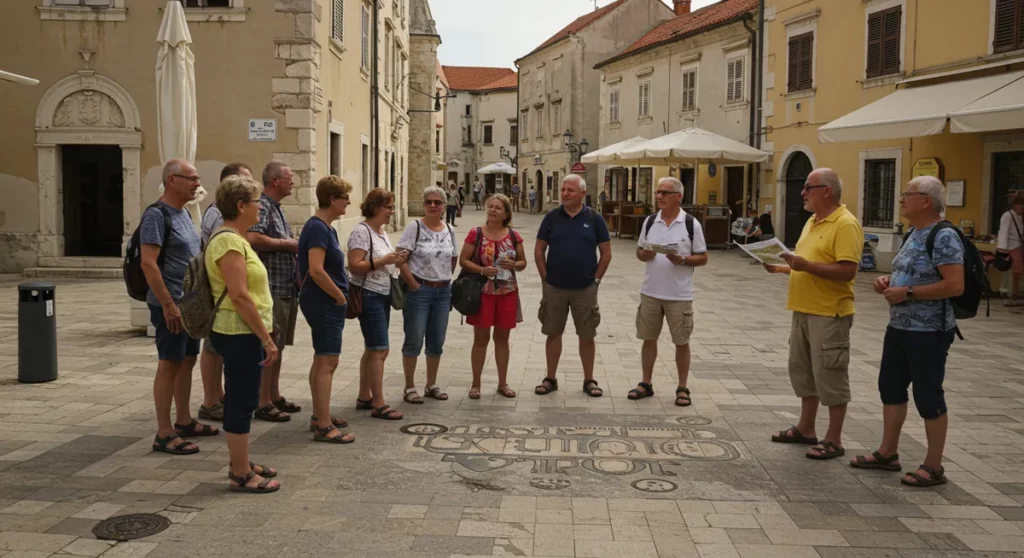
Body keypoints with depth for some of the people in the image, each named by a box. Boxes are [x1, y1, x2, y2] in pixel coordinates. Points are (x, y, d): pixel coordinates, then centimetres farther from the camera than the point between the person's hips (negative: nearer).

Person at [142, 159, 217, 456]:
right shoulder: (157, 215, -15)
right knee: (169, 365, -4)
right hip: (170, 304, -9)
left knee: (187, 361, 14)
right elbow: (148, 264, -21)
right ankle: (164, 434, 3)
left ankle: (183, 421, 26)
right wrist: (168, 305, -23)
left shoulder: (183, 213, 13)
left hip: (190, 303, 9)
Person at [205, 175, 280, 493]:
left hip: (241, 334, 11)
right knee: (242, 402, -3)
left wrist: (262, 335, 20)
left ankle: (239, 463, 29)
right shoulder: (230, 241, -18)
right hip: (241, 334, -11)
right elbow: (239, 296, -24)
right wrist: (266, 338, -21)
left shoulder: (233, 239, 15)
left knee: (239, 400, 17)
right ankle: (241, 475, 5)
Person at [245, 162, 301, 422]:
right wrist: (285, 244, -17)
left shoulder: (276, 208, 18)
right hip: (271, 289, -10)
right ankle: (263, 404, 2)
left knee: (277, 345, 15)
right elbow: (252, 239, -30)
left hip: (286, 290, 10)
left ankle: (274, 396, 25)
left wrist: (293, 245, 8)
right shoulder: (262, 206, -13)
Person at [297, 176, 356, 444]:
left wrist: (340, 296, 14)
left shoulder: (325, 227, 13)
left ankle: (319, 416, 26)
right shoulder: (317, 228, -18)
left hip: (326, 303, 11)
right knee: (328, 362, -9)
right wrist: (340, 296, -16)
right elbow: (316, 270, -26)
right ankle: (323, 426, -7)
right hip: (325, 303, -11)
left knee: (322, 360, 16)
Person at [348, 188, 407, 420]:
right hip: (369, 296, -9)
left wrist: (395, 261, 5)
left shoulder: (381, 231, 13)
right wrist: (383, 261, -24)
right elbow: (354, 266, -21)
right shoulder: (361, 231, -14)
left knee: (372, 349, 14)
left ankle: (364, 397, 23)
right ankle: (378, 404, -4)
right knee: (380, 350, -9)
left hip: (383, 296, 9)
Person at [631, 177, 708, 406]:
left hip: (679, 295, -3)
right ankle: (646, 383, 24)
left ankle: (682, 388, 17)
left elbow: (703, 258, -3)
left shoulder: (691, 224, -6)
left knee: (681, 342, 5)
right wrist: (644, 255, -11)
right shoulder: (650, 221, 5)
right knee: (649, 338, 11)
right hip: (651, 292, 3)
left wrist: (682, 260, -21)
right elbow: (639, 251, 12)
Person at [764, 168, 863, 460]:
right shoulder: (812, 221, 14)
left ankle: (834, 440, 8)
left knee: (830, 375, -2)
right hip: (803, 310, 9)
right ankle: (805, 428, 28)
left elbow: (846, 271, -23)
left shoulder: (845, 224, -15)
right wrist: (782, 268, 9)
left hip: (829, 314, -9)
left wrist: (805, 265, -27)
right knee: (803, 370, 16)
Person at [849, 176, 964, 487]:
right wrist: (889, 282, 4)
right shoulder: (914, 234, 11)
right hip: (899, 327, 10)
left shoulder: (944, 237, -17)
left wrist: (907, 293, -22)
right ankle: (888, 452, 28)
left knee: (928, 395, 0)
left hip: (928, 332, -9)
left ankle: (934, 467, 12)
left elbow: (955, 286, -24)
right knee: (891, 387, 15)